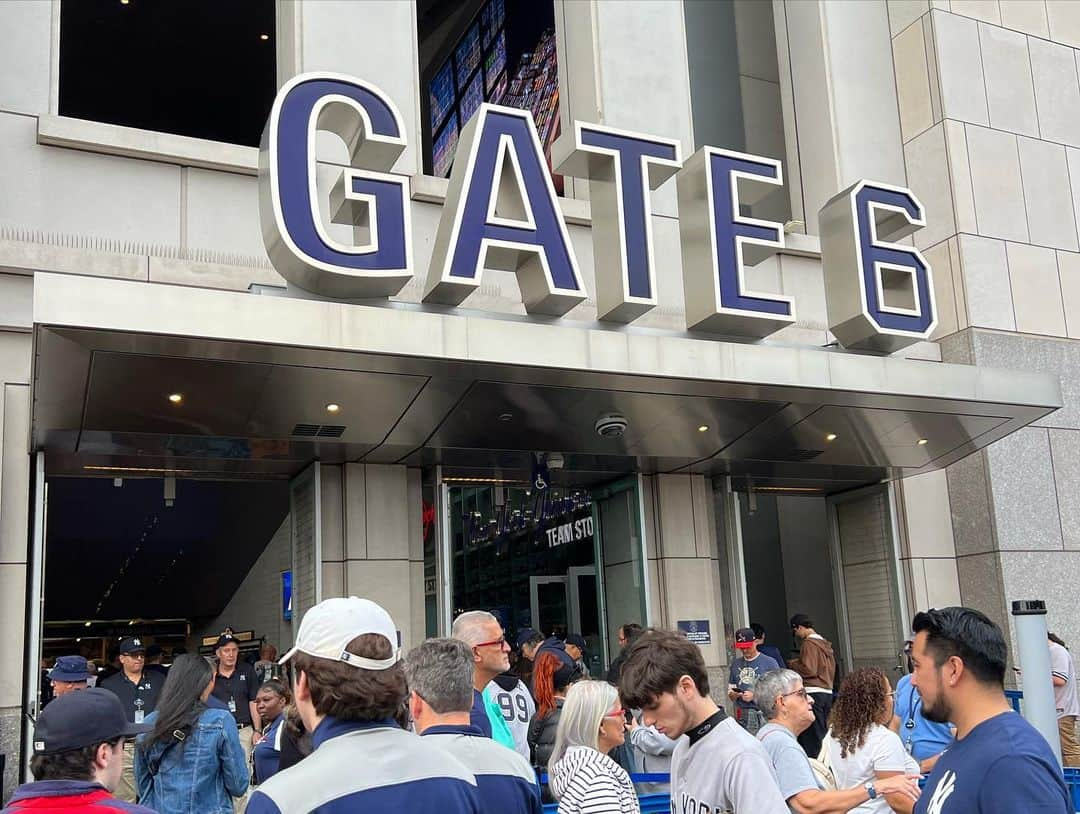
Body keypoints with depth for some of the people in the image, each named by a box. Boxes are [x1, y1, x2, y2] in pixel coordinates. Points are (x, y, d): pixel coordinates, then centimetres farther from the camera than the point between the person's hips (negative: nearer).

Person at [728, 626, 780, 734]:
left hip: (763, 716, -3)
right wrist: (734, 695, -3)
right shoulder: (735, 664, 13)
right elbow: (730, 693, 19)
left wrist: (755, 695, -12)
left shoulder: (769, 662, 0)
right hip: (741, 716, 3)